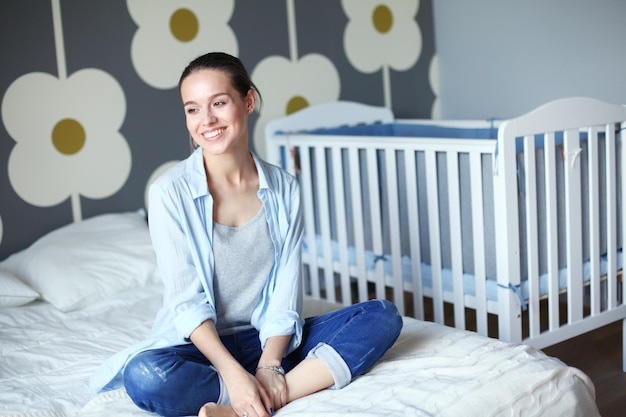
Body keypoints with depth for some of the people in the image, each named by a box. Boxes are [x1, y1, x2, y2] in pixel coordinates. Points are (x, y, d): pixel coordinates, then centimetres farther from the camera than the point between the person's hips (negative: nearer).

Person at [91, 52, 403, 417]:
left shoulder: (285, 189, -1)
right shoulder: (170, 193, -10)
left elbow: (286, 290, -5)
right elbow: (186, 300, -14)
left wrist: (269, 365, -19)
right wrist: (234, 373, -25)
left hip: (268, 340, 3)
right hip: (201, 343, -3)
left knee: (383, 316, -15)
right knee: (143, 375, -36)